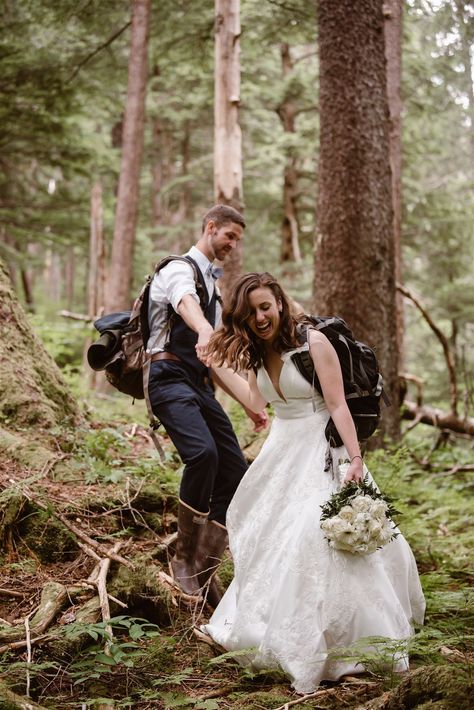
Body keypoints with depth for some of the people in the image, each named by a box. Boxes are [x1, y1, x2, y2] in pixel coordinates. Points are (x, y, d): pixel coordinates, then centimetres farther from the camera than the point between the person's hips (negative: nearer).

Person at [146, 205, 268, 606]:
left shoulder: (213, 284, 23)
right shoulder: (180, 270, -5)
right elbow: (186, 304, -32)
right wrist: (205, 332, -55)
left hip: (201, 386, 9)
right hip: (170, 379, -9)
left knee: (234, 473, 1)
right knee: (203, 453, -31)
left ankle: (204, 571, 10)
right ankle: (184, 557, -15)